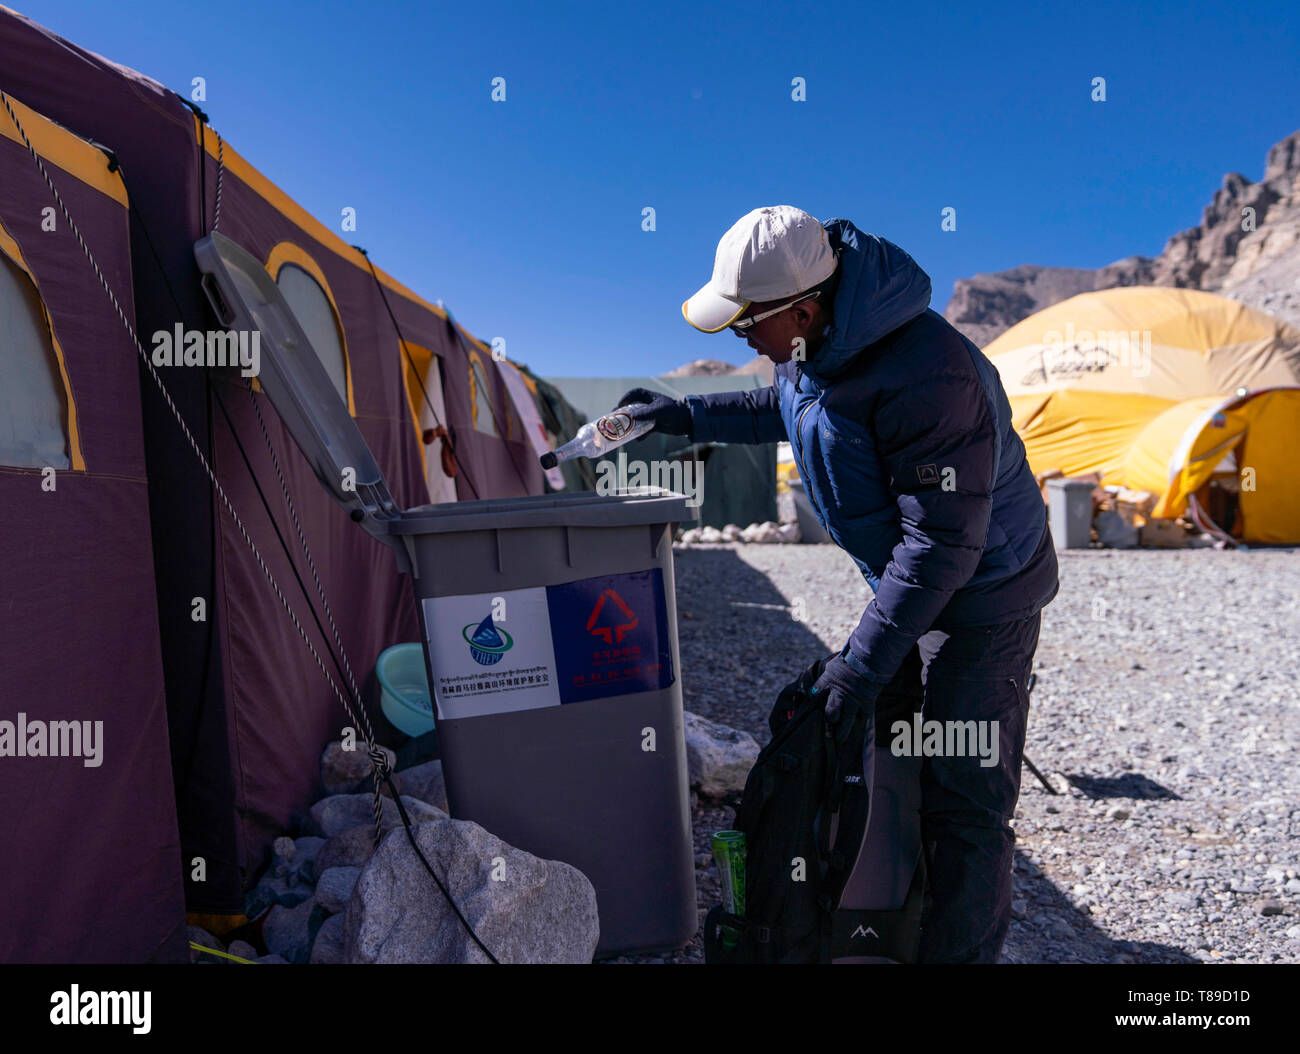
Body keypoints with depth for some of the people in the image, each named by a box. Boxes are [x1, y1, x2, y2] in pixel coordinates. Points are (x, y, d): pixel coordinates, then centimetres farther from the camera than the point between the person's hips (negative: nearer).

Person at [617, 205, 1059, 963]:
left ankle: (962, 949, 14)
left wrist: (865, 660, -27)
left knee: (964, 800, -2)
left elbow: (943, 544, -32)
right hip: (909, 579, 9)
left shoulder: (926, 376, -35)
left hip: (981, 593, -9)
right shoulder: (815, 344, -6)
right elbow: (787, 407, 19)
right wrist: (689, 416, 12)